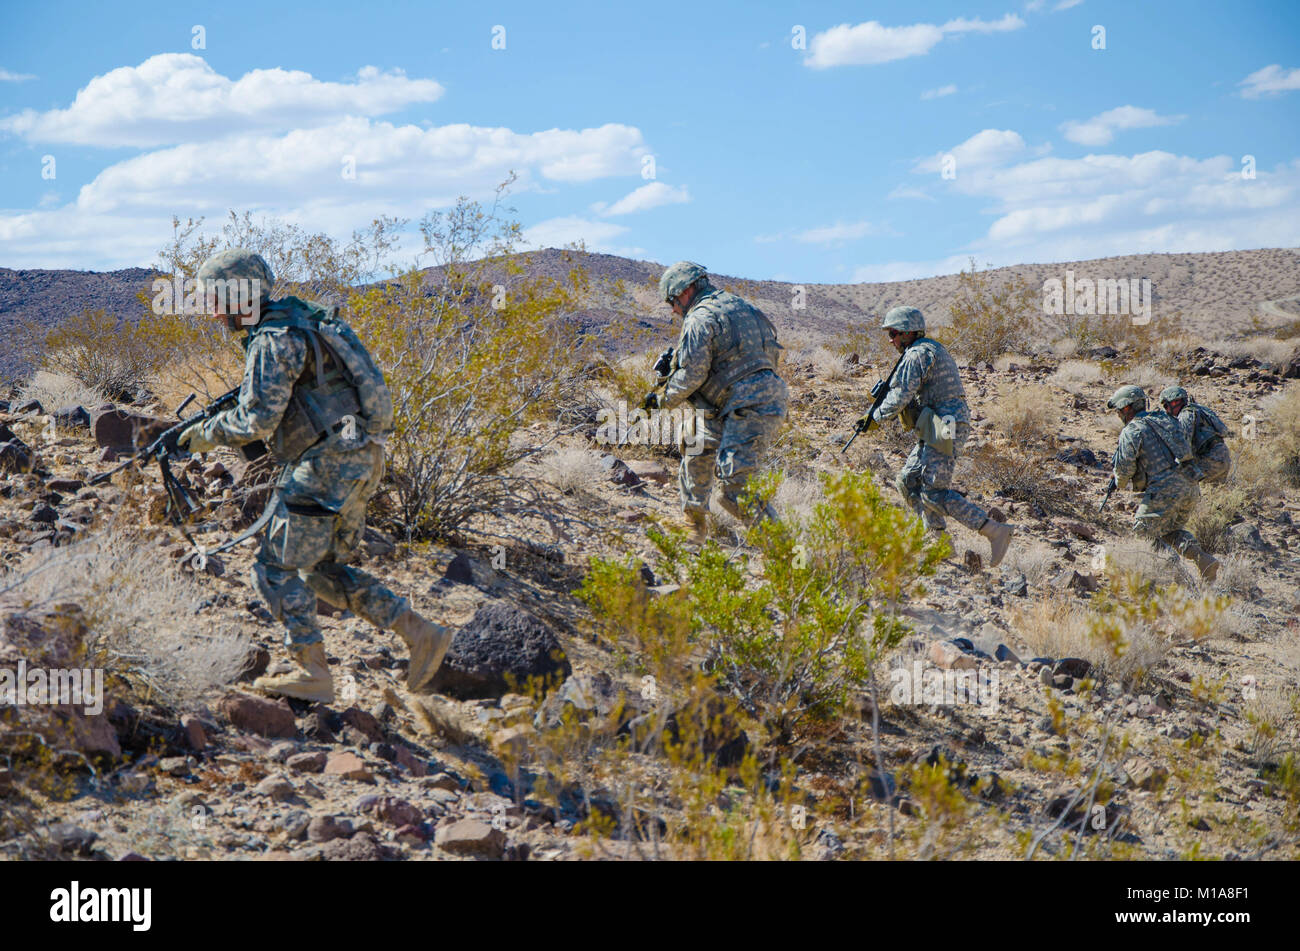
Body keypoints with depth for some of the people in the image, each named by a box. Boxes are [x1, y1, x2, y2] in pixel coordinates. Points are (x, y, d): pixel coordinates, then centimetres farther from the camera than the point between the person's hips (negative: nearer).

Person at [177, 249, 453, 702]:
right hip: (357, 461, 10)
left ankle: (311, 672, 1)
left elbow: (258, 419, -19)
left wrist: (207, 434, -3)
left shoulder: (272, 340, -13)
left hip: (327, 464, -10)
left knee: (277, 567, -1)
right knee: (325, 569, 17)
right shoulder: (299, 323, 19)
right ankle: (421, 634, 11)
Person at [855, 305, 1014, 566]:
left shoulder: (917, 355, -11)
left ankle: (995, 531, -16)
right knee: (908, 481, 13)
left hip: (943, 430, -11)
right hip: (935, 430, 11)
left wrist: (874, 417, -2)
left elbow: (901, 398, -16)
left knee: (934, 493, -13)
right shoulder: (933, 350, 21)